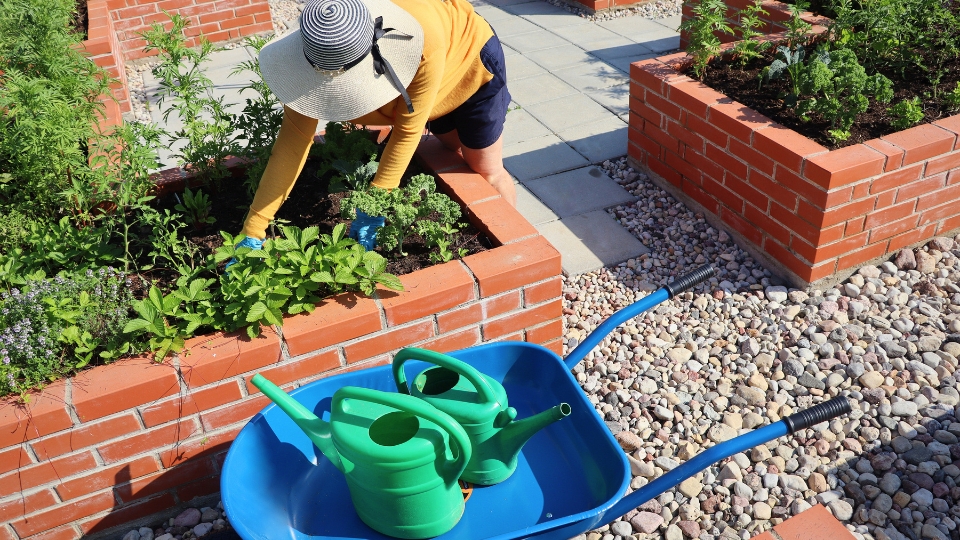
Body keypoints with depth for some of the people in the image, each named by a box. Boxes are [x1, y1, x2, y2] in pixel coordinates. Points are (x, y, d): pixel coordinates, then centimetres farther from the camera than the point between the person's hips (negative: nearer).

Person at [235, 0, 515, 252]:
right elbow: (294, 136, -31)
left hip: (471, 55, -4)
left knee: (486, 172, 5)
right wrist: (253, 230, -33)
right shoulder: (322, 47, -33)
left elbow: (408, 130, -36)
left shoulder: (423, 43, -48)